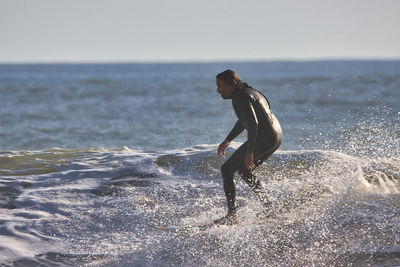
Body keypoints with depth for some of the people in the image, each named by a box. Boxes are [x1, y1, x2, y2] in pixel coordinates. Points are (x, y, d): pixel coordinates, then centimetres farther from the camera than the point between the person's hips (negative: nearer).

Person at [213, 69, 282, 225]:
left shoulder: (240, 98, -14)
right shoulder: (248, 92, 18)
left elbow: (253, 124, -23)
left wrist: (249, 152, -25)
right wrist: (227, 141, 33)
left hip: (263, 139, -10)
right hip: (276, 136, 10)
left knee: (227, 169, -2)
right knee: (243, 171, 26)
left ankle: (232, 215, -7)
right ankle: (270, 209, 24)